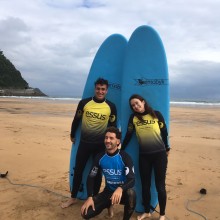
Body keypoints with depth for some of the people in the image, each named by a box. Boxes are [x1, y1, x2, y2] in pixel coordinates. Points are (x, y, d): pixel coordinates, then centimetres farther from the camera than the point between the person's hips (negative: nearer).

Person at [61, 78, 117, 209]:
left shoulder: (111, 107, -6)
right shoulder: (84, 103, -7)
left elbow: (113, 126, 4)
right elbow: (76, 120, 6)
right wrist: (72, 135, 15)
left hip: (100, 145, 0)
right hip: (84, 143, 1)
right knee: (78, 170, 9)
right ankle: (73, 198, 28)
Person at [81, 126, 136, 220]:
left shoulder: (125, 157, -20)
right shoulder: (100, 157, -8)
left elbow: (132, 180, -26)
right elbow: (91, 177, -1)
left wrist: (120, 189, -47)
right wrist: (90, 197, -13)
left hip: (122, 192, -3)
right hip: (108, 191, 4)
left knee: (131, 193, -39)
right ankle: (108, 204, 18)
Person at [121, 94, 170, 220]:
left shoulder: (157, 114, -6)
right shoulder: (133, 118, 0)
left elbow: (164, 132, 4)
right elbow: (128, 135, 6)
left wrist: (167, 148, 12)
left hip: (159, 154, -2)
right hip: (143, 155, 2)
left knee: (160, 185, 7)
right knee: (145, 185, 12)